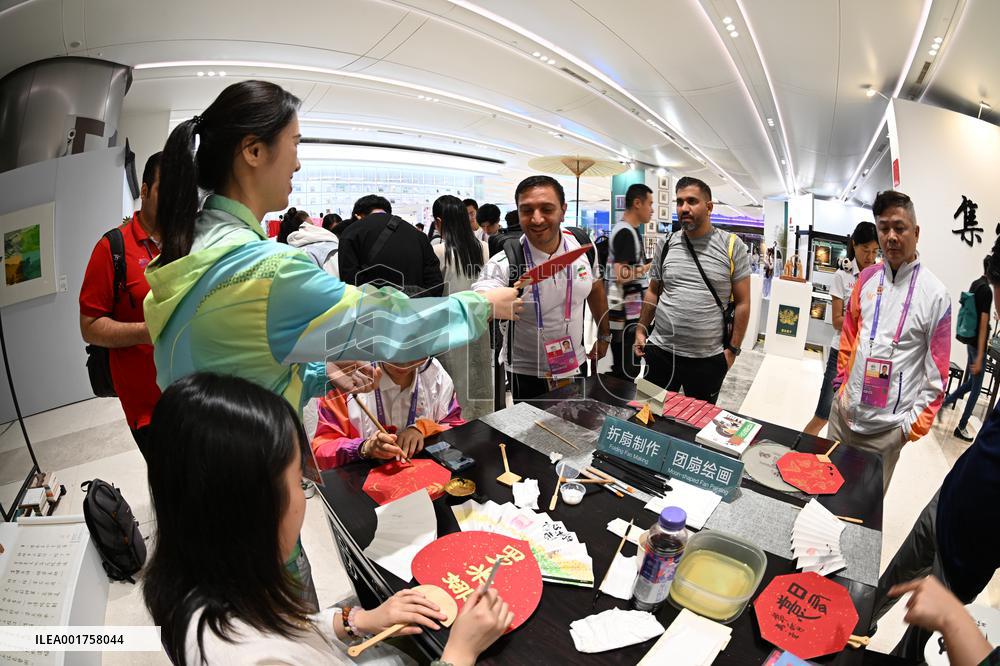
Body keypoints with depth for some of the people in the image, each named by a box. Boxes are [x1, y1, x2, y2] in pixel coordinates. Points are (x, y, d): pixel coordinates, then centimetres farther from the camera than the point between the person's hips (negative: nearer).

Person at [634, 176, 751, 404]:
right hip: (660, 351, 2)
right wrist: (641, 329, 5)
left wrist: (732, 349, -4)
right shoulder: (666, 245, 4)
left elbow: (742, 302, -2)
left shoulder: (731, 246, -3)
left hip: (709, 359, -2)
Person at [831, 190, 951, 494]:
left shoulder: (935, 294, -9)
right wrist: (842, 382, 12)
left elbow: (937, 370, -6)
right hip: (844, 411, 4)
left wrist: (915, 423, -5)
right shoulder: (867, 278, 3)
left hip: (886, 426, -4)